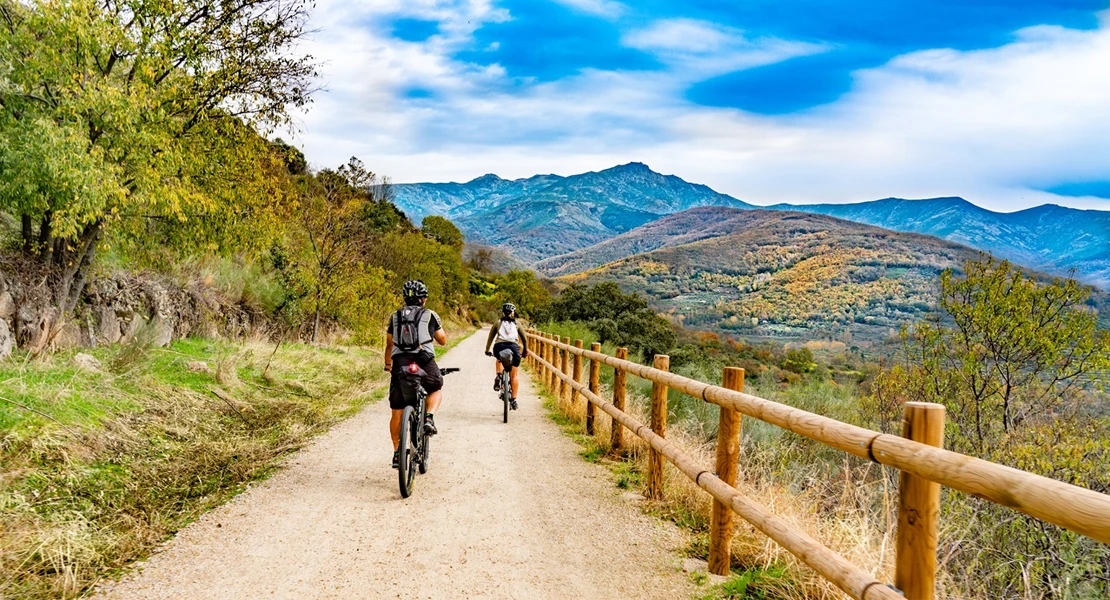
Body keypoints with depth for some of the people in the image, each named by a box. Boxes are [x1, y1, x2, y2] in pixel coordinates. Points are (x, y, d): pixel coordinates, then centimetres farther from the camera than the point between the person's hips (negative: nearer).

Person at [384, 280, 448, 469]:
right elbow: (442, 340, 16)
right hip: (424, 362, -2)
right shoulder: (430, 315, 9)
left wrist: (388, 365, 39)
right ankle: (429, 419, 4)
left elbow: (389, 345, 23)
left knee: (397, 413, 10)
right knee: (436, 389, 29)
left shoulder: (395, 317, 17)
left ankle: (397, 453, 12)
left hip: (400, 363, 2)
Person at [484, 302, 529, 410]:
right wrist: (525, 351, 41)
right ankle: (513, 400, 3)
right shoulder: (517, 324, 24)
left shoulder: (498, 323, 23)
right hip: (513, 347, 0)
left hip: (499, 346, 0)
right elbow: (524, 339, 28)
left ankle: (498, 376, 9)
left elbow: (490, 337, 25)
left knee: (499, 360, 36)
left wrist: (487, 350, 36)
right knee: (513, 376, 9)